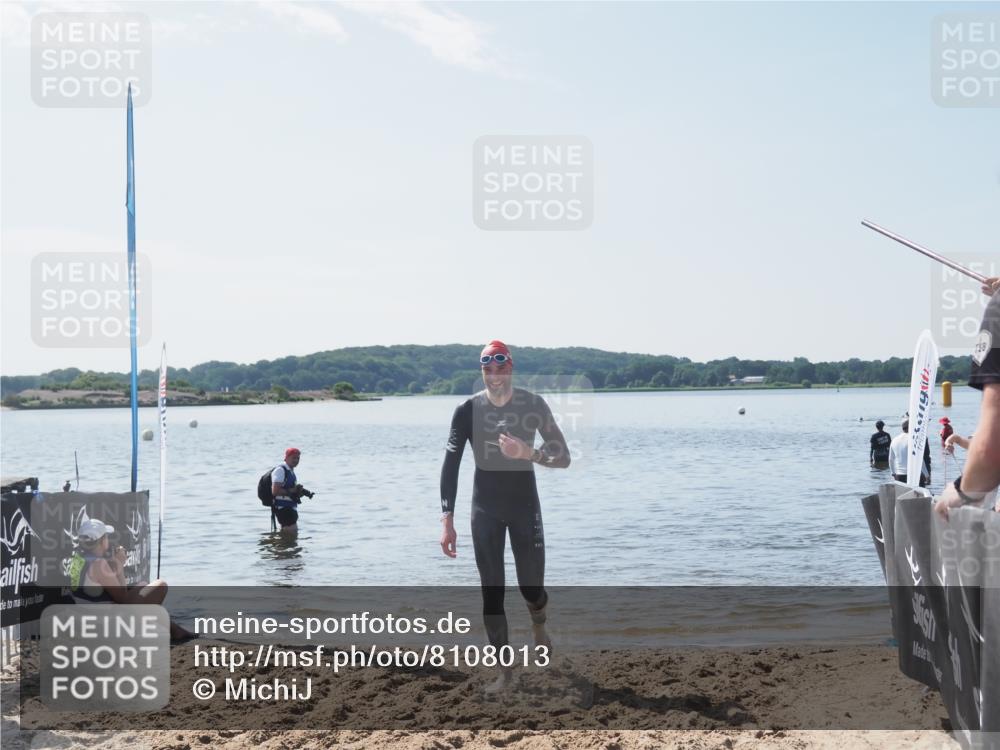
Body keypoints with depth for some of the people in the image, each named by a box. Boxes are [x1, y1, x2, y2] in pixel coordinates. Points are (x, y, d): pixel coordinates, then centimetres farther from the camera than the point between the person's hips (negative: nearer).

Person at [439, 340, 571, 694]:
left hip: (524, 505, 0)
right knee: (491, 593, -1)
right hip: (485, 509, 0)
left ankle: (538, 626, 39)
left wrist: (528, 453, -27)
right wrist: (447, 521, -17)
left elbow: (563, 458, -8)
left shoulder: (533, 406, -9)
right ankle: (505, 670, 11)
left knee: (531, 587, 2)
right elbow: (450, 466, -10)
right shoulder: (468, 410, -9)